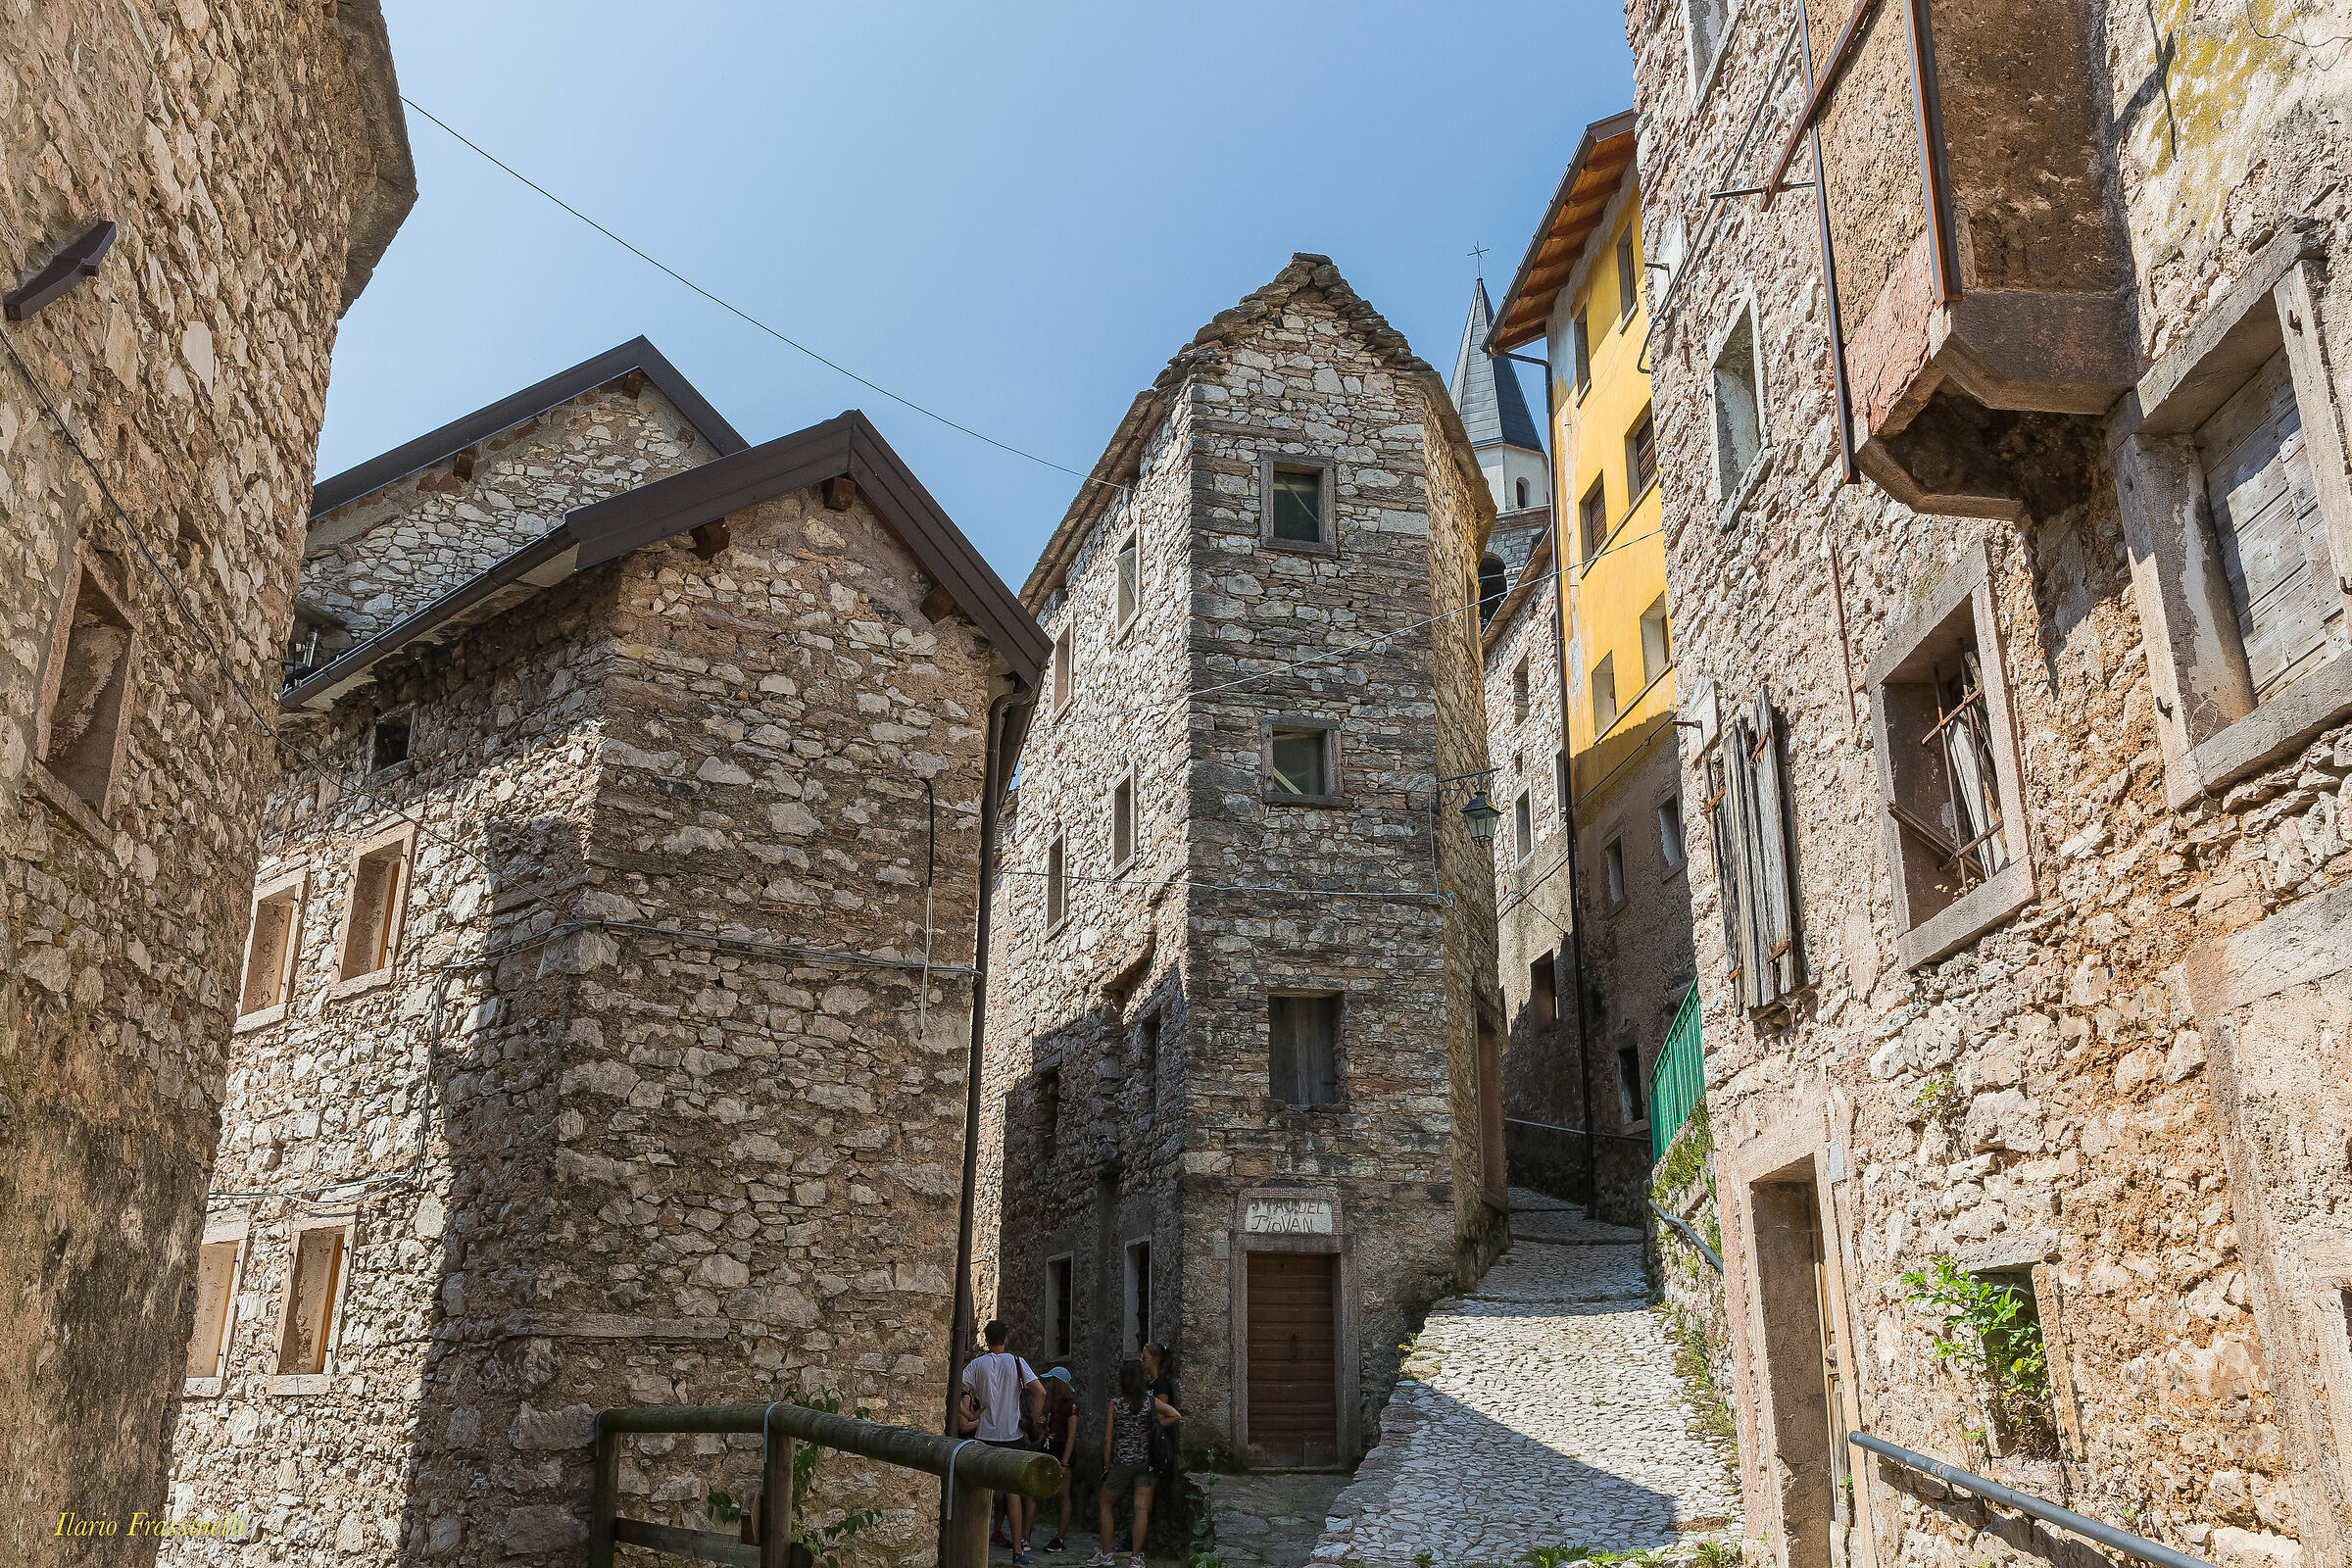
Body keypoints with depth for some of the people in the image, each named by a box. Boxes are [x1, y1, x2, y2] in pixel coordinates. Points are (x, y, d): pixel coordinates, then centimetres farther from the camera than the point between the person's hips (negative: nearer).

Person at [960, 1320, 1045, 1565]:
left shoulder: (977, 1365, 0)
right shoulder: (1016, 1362, -3)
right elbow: (1040, 1391, -11)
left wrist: (969, 1416, 3)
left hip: (985, 1436, 1)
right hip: (1012, 1436, -1)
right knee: (1013, 1492, 5)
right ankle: (1018, 1551, 5)